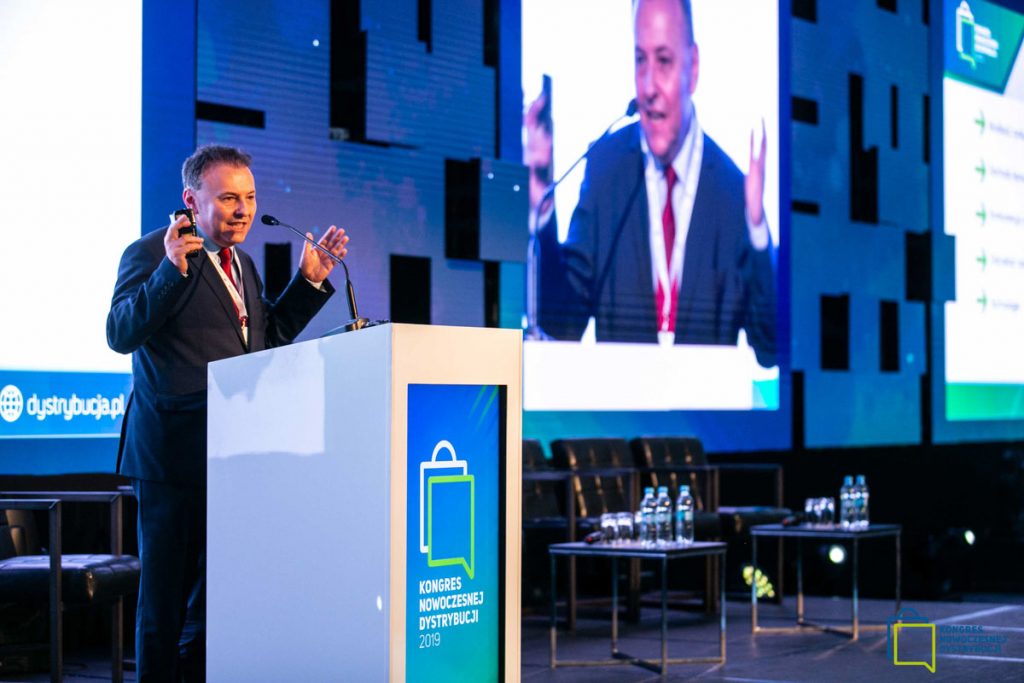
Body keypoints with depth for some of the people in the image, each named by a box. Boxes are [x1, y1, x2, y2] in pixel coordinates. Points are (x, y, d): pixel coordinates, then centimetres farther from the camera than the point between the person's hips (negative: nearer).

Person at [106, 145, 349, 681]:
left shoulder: (240, 262, 17)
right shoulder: (150, 253, -7)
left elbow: (269, 338, 23)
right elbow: (121, 334, -19)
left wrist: (310, 280, 13)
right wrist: (173, 270, -30)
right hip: (176, 455, -8)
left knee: (214, 593, 14)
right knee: (166, 593, 0)